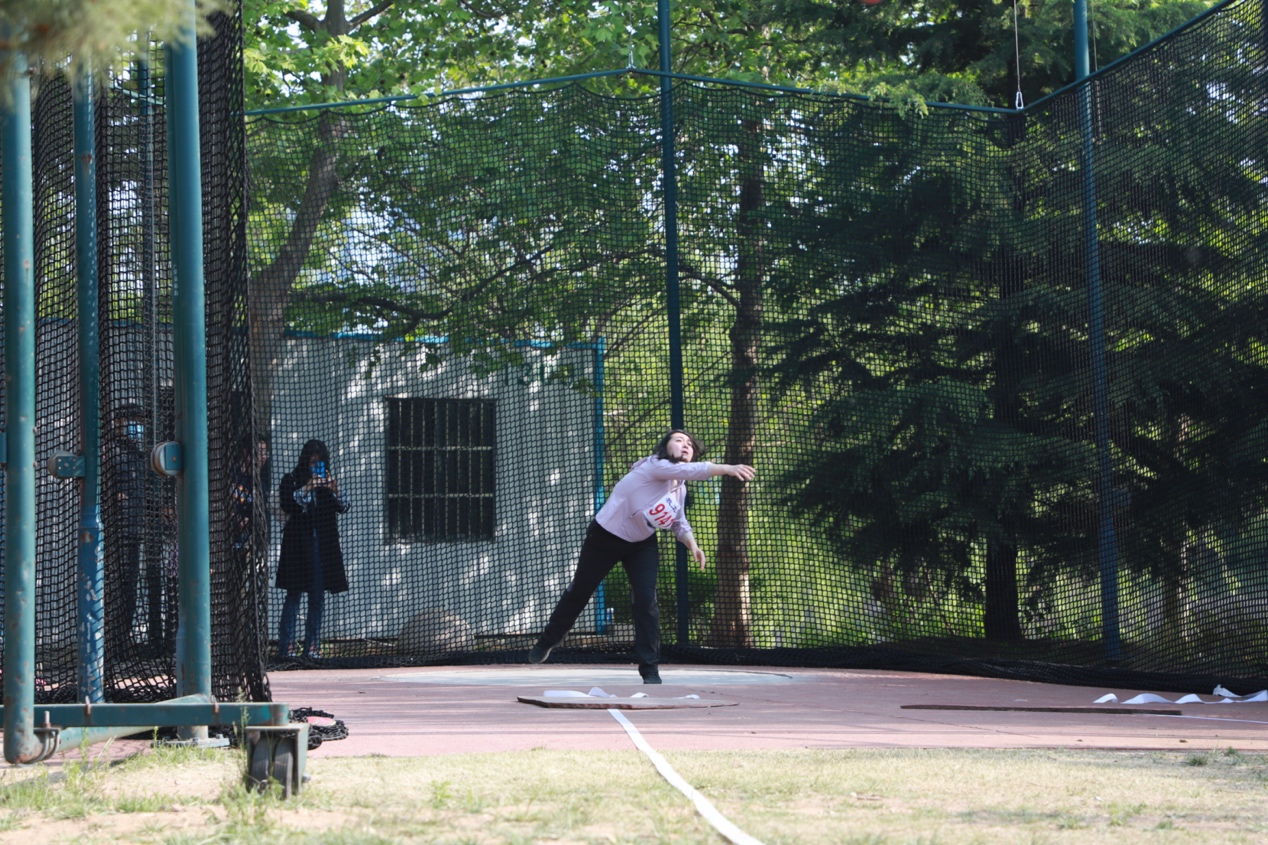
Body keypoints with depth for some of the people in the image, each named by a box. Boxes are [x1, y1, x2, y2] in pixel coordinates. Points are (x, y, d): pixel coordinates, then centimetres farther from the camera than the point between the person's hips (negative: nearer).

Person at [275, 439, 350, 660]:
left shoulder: (328, 480, 14)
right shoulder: (291, 480, 3)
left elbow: (343, 507, 6)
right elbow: (287, 504, -13)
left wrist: (335, 489, -11)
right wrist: (308, 488, -19)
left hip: (324, 543, 4)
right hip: (298, 543, -4)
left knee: (318, 596, 4)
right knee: (294, 594, -7)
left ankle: (312, 645, 7)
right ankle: (287, 645, -7)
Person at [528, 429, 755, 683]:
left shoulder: (680, 488, -5)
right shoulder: (655, 466, -29)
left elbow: (679, 523, 9)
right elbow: (693, 471, -46)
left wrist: (692, 544, -11)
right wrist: (728, 468, -59)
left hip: (642, 545, 6)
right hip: (605, 538, -6)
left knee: (647, 602, -10)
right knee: (579, 592, 12)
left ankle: (650, 669, -5)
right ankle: (547, 642, 34)